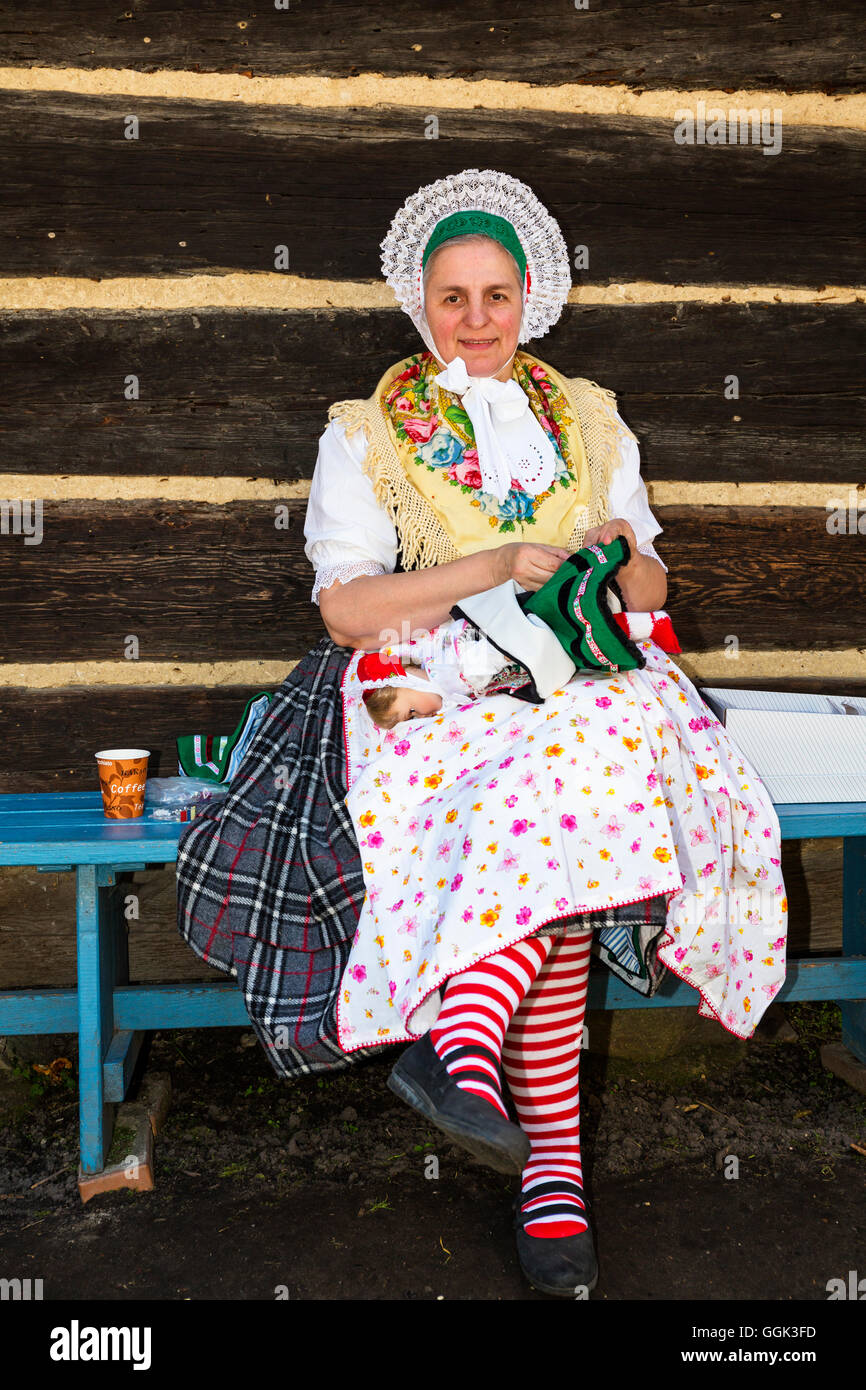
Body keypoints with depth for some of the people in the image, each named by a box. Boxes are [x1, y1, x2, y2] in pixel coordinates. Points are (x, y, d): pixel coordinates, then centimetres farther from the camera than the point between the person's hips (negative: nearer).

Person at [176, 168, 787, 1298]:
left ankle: (464, 1042, -42)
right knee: (563, 831, -33)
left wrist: (615, 561, -8)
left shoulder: (590, 416, 18)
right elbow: (346, 607, -5)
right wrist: (497, 567, -16)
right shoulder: (364, 434, 8)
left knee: (572, 768, -35)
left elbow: (650, 587, 17)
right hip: (433, 689, -2)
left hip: (583, 683, 3)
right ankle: (553, 1159, -29)